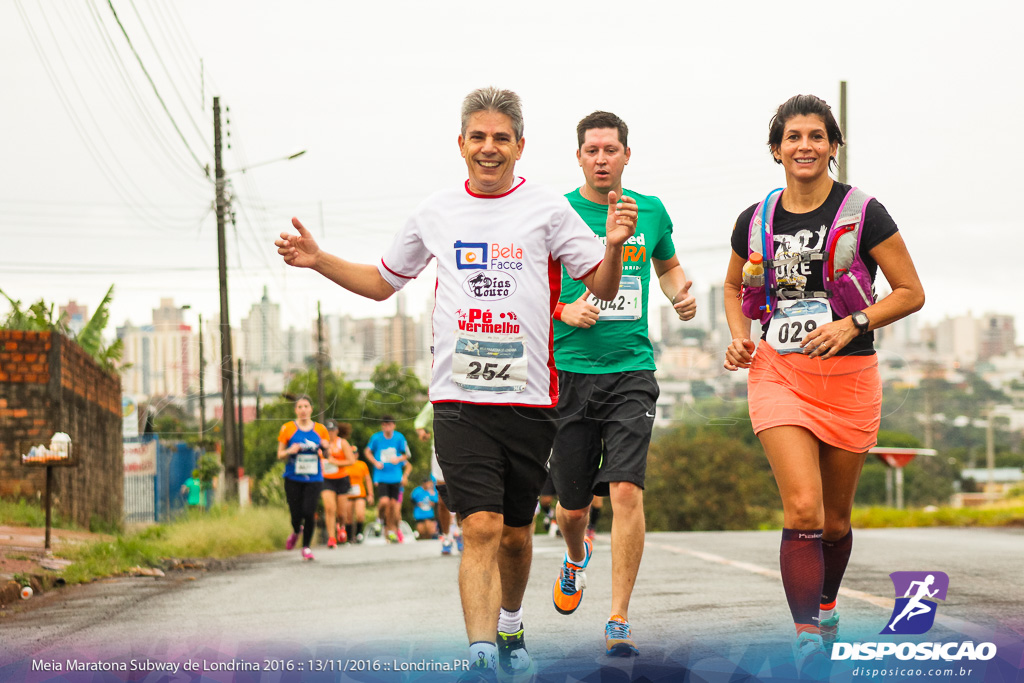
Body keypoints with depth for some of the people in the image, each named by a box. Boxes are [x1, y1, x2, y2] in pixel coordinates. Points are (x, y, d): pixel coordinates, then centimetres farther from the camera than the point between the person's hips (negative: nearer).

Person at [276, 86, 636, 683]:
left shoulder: (548, 209, 2)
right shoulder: (436, 214, 9)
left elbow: (603, 287, 2)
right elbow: (382, 282, 23)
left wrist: (614, 246, -18)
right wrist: (318, 259, 10)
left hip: (530, 398, 0)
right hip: (460, 399, 0)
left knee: (516, 532, 12)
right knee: (481, 527, -15)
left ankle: (510, 627, 38)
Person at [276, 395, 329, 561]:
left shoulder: (320, 429, 7)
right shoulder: (287, 429, 2)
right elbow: (280, 455, 6)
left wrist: (325, 448, -8)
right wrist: (290, 451, -16)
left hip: (314, 479, 1)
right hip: (293, 479, -1)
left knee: (309, 512, -13)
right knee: (296, 514, -4)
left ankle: (306, 546, 7)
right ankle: (296, 531, 34)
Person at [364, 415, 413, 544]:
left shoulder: (399, 437, -2)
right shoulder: (376, 437, -5)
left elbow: (407, 454, 9)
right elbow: (367, 452, 10)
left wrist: (399, 459, -11)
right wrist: (375, 462, -7)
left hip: (395, 477, 2)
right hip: (381, 476, -2)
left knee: (393, 503, 1)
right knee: (384, 502, -19)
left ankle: (392, 530, 18)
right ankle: (382, 518, 14)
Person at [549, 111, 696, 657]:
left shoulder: (650, 212, 8)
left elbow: (668, 267, 26)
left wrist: (681, 294, 5)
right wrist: (563, 311, -14)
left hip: (631, 370, 0)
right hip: (569, 371, 0)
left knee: (626, 490, -16)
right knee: (572, 505, 8)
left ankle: (619, 621, -10)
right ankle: (576, 555, 45)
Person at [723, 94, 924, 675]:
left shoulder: (863, 213, -4)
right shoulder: (756, 221, 4)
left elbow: (912, 293, -2)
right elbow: (735, 287, 22)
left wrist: (852, 324, -15)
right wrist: (740, 338, 4)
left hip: (849, 375, 0)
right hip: (778, 372, 0)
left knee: (835, 517, 12)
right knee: (802, 509, -17)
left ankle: (827, 605, 40)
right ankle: (807, 638, -18)